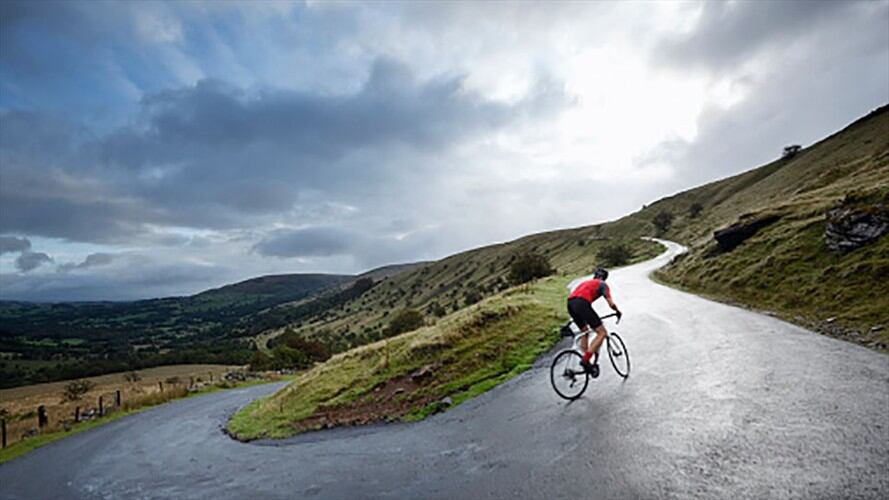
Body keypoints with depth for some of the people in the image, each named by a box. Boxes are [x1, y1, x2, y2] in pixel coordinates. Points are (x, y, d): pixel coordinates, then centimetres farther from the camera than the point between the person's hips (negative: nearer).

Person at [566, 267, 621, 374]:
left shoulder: (586, 282, 37)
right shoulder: (602, 284, 19)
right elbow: (611, 304, 8)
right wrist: (618, 312, 29)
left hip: (570, 303, 7)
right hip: (581, 304, -7)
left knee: (585, 332, 25)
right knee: (602, 333, 1)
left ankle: (586, 361, 21)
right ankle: (585, 360, -11)